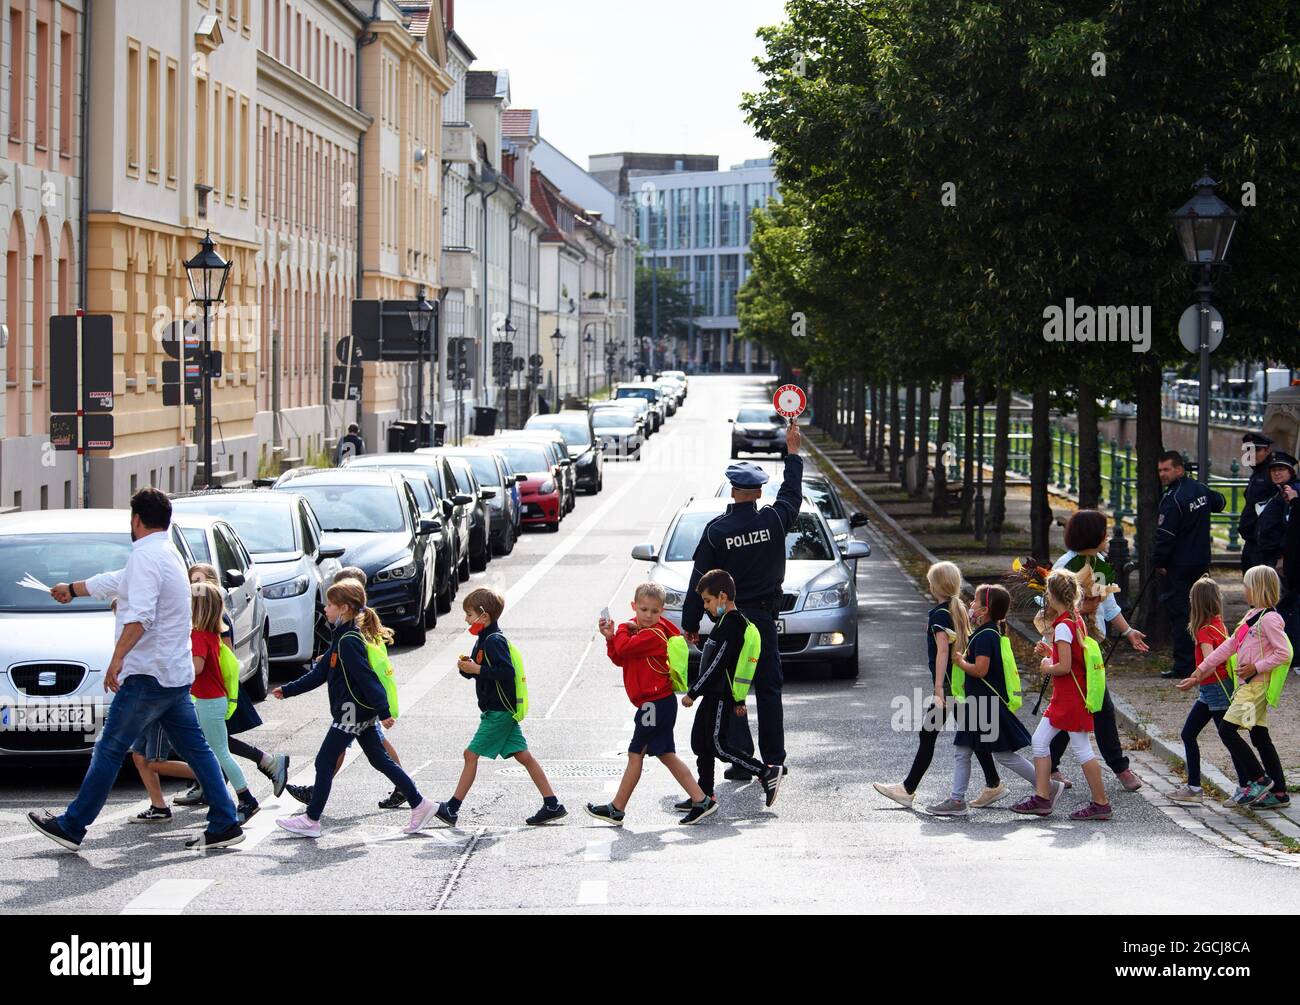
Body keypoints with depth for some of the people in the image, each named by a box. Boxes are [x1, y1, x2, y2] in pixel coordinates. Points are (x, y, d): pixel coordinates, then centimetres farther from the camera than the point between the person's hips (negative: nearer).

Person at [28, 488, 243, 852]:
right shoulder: (169, 554, 19)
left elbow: (141, 615, -27)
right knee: (196, 749, 8)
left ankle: (71, 827, 2)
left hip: (148, 675, -9)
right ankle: (225, 824, 5)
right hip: (177, 675, 9)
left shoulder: (146, 556, -13)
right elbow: (116, 582, 35)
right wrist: (73, 589, 46)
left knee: (109, 750, -3)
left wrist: (118, 658, -32)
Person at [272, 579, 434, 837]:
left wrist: (383, 710, -27)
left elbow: (366, 677, -23)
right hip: (361, 712, 10)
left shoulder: (349, 641, -18)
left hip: (352, 711, -10)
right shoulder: (342, 637, 13)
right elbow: (319, 673, 20)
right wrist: (288, 690, 21)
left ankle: (311, 820, 4)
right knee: (380, 760, 13)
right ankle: (419, 804, 14)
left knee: (325, 763, -2)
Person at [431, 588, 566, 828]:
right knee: (523, 756, 7)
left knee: (471, 754, -6)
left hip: (499, 711, -10)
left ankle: (452, 808, -2)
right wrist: (467, 667, 0)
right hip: (502, 710, 10)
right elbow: (484, 670, 20)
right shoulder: (484, 640, 16)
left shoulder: (495, 641, -16)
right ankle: (553, 805, 5)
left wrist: (477, 669, -22)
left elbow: (506, 672, -26)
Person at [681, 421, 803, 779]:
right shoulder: (774, 520, -5)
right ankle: (773, 760, 12)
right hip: (764, 618, 2)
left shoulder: (716, 530, -10)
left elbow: (699, 582, -7)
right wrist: (792, 452, 30)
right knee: (768, 689, 9)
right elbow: (792, 493, 18)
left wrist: (690, 624, 1)